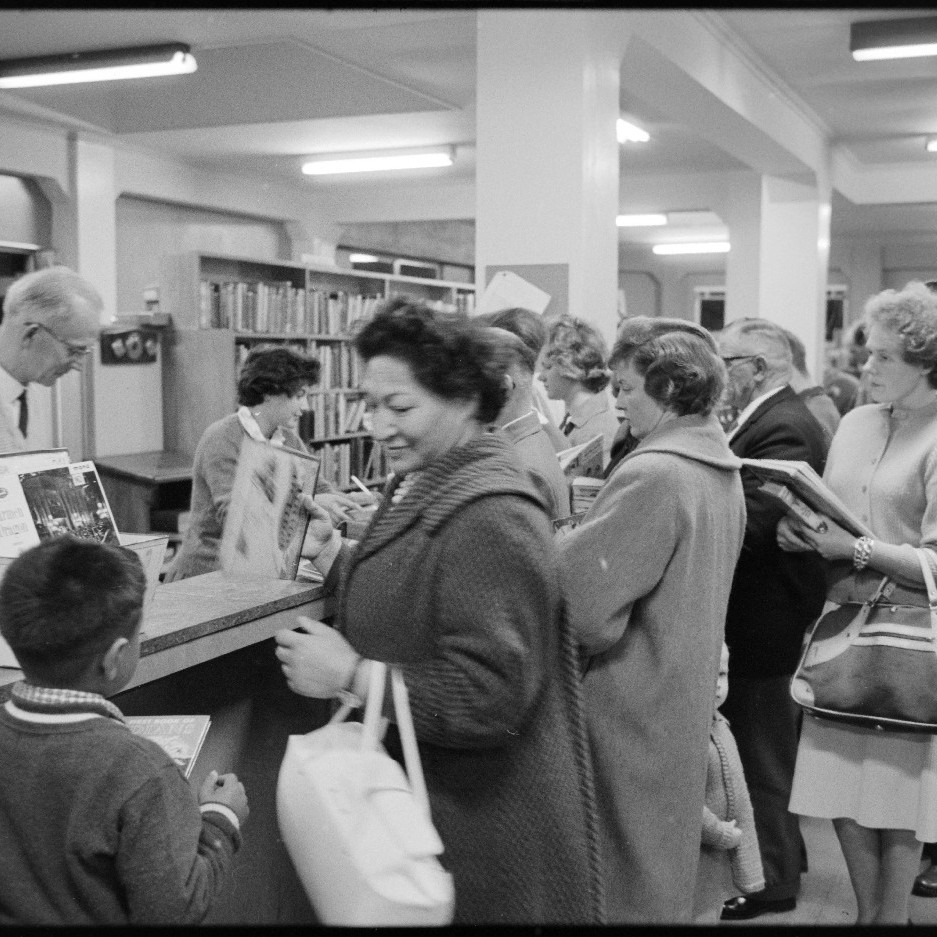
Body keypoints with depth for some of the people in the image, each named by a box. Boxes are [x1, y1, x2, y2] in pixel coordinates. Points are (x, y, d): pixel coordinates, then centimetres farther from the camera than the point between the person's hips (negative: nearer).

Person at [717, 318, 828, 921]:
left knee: (762, 755, 3)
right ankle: (783, 853, 38)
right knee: (769, 750, 22)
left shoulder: (782, 429, -21)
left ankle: (771, 881, 17)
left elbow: (746, 524, -29)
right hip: (770, 615, 10)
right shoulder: (778, 420, 10)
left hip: (765, 620, -10)